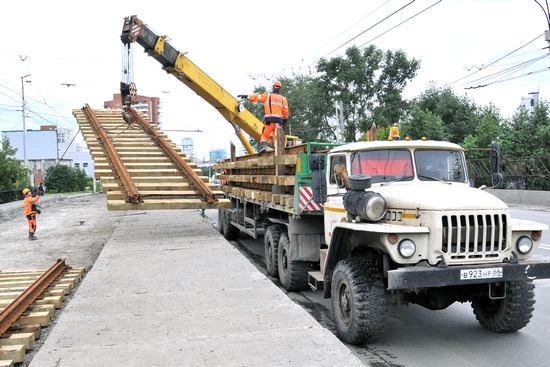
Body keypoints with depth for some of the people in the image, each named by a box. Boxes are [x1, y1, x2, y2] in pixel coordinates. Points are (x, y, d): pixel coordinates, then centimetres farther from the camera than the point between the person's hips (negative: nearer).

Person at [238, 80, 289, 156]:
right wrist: (284, 122, 20)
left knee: (265, 134, -2)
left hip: (269, 119, -2)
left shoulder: (267, 96, 7)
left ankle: (263, 146, -25)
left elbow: (256, 97, 9)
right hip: (279, 120, 3)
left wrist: (245, 96, 19)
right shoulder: (283, 99, 15)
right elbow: (285, 112, 12)